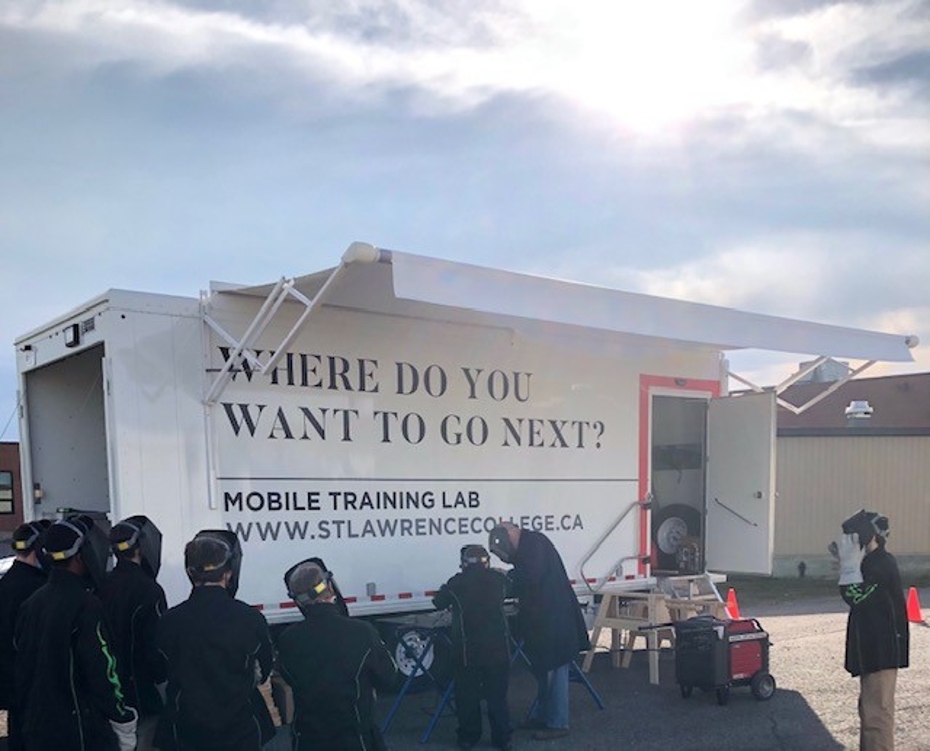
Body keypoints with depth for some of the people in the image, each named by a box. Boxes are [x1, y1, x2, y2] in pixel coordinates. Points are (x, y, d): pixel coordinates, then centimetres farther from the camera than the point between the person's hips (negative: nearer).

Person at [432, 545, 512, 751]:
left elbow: (439, 603, 6)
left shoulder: (456, 583, -7)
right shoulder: (499, 579, -1)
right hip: (498, 647, 2)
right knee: (497, 695, 11)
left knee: (467, 695, 11)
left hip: (467, 649, -2)